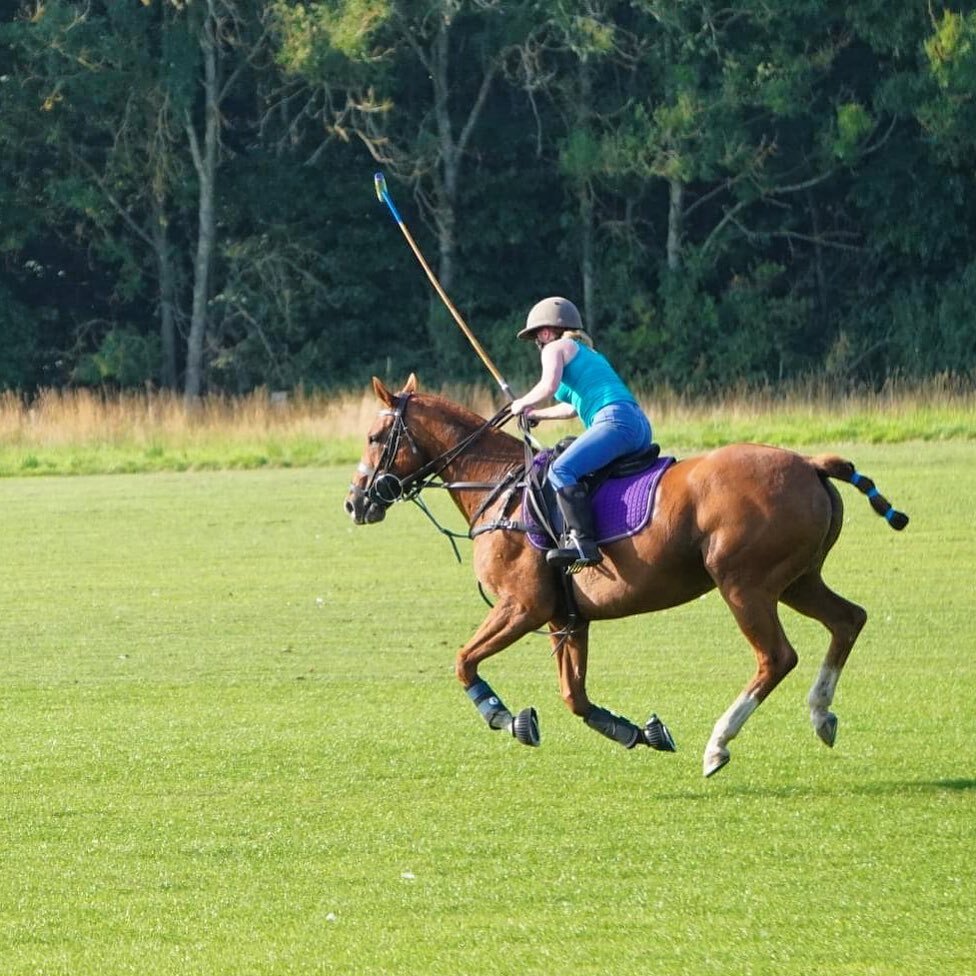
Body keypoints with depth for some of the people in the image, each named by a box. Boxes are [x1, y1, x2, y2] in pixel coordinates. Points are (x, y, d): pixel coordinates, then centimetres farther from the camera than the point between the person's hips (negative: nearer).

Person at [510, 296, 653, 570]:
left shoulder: (556, 348, 8)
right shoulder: (588, 353, 34)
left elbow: (549, 385, -11)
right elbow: (575, 406, 44)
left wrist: (523, 403, 7)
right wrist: (536, 414, 52)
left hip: (616, 421, -10)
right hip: (640, 426, 10)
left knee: (562, 469, -23)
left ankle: (583, 542, -39)